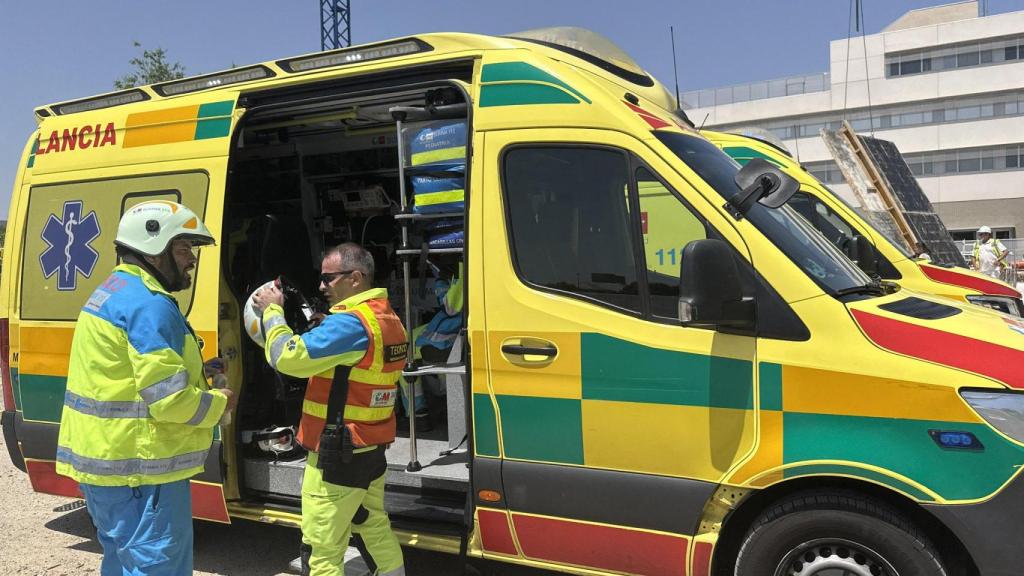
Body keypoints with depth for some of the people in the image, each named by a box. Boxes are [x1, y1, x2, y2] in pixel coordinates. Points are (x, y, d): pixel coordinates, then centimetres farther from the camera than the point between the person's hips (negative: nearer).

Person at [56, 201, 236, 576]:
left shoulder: (113, 291, 15)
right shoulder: (150, 305, -19)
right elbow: (169, 399, -24)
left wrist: (190, 369, 11)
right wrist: (219, 404, -7)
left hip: (103, 459, 11)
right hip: (139, 468, -11)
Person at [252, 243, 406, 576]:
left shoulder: (352, 323, -22)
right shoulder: (387, 319, 8)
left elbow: (287, 357, -23)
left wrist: (272, 311, -9)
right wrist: (321, 329, 4)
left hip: (337, 458, -9)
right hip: (372, 450, 9)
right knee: (374, 530, 22)